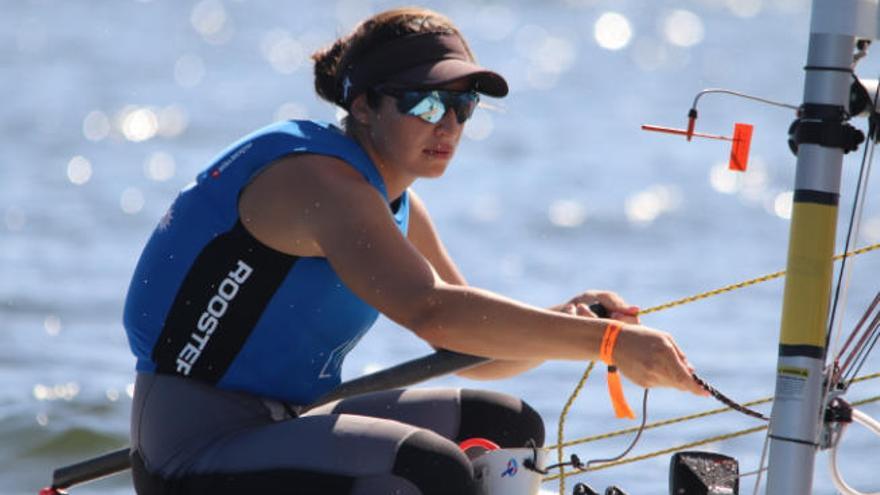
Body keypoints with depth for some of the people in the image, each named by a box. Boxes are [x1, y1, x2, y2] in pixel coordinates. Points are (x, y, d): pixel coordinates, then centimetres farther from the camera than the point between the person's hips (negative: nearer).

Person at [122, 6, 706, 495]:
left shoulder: (397, 207, 12)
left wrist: (568, 320, -7)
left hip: (283, 427, 10)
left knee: (507, 429, 9)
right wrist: (604, 342, -33)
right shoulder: (317, 176, -19)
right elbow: (431, 310, -34)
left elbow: (475, 352, 15)